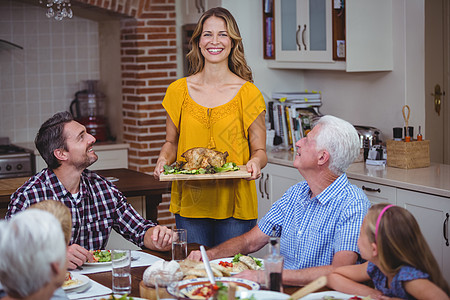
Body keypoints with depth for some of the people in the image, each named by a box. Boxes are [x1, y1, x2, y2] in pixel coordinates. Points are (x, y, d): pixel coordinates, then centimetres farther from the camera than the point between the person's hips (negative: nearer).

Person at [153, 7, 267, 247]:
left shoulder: (248, 93, 0)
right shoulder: (178, 90, 5)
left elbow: (259, 150, 4)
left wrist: (255, 162, -17)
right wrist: (163, 160, -5)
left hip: (235, 203, -1)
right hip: (189, 202, 2)